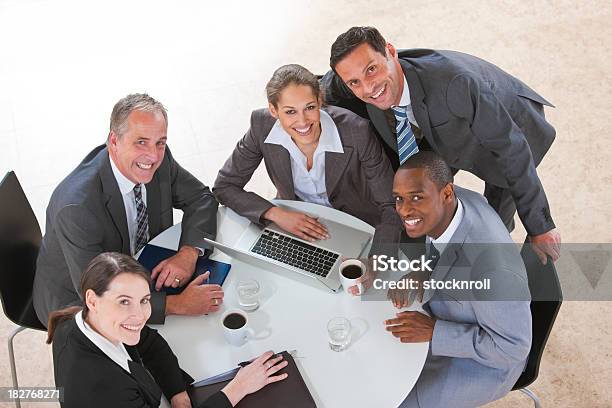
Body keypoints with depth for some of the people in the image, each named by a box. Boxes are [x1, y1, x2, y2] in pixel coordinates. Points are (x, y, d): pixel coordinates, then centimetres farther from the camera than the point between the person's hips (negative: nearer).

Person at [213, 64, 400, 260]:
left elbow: (392, 206, -24)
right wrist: (276, 214, -25)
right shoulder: (262, 125, -19)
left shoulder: (356, 130, -26)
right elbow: (224, 186, -9)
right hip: (294, 222, 2)